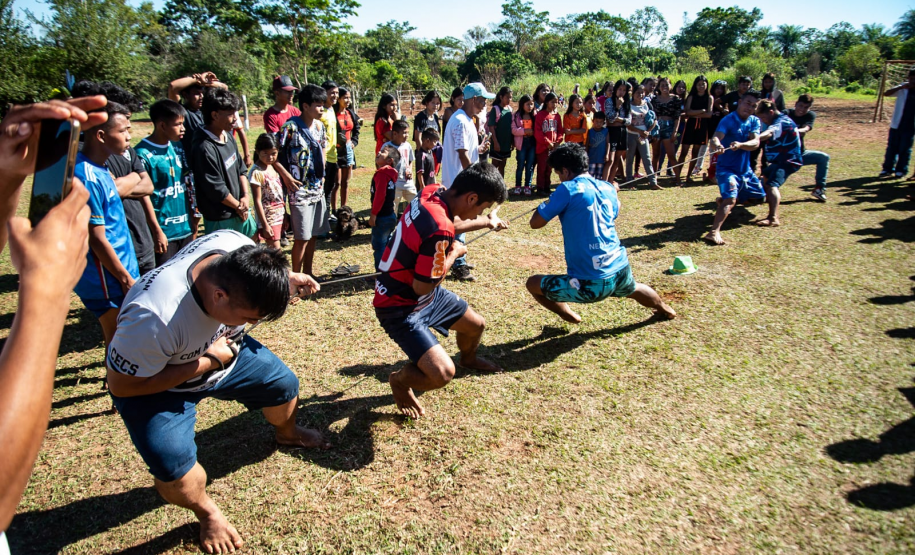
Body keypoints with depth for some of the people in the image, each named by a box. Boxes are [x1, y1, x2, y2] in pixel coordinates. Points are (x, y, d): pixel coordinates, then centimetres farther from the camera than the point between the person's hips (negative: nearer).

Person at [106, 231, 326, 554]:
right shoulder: (154, 319, -44)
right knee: (180, 480, -20)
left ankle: (287, 433, 46)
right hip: (158, 381, -5)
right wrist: (209, 362, -28)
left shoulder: (236, 246, -28)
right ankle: (207, 512, 15)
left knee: (284, 385, 10)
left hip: (221, 348, 6)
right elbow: (122, 384, -27)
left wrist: (285, 280, -20)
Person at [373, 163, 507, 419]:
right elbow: (423, 287, -26)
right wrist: (454, 254, -13)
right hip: (400, 307, -9)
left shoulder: (432, 193, -7)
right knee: (442, 373, -21)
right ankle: (401, 380, 12)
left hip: (425, 293, 9)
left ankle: (468, 358, 57)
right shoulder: (439, 230, -35)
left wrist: (486, 222, 30)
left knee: (476, 325, 22)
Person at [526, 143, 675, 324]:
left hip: (589, 285, -7)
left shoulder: (567, 189, -12)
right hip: (620, 270, 7)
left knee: (533, 283, 13)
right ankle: (664, 309, 68)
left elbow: (535, 223, -8)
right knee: (633, 289, 42)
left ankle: (569, 316, 21)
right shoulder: (608, 188, 8)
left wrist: (549, 204, 10)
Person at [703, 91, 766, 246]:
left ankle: (723, 201, 40)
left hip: (745, 169, 7)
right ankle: (714, 232, -38)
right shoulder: (728, 120, -16)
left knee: (758, 197, 20)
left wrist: (740, 145, -37)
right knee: (730, 199, -28)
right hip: (727, 168, -7)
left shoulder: (754, 121, 1)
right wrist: (717, 145, -59)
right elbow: (716, 137, -35)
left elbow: (755, 143, -15)